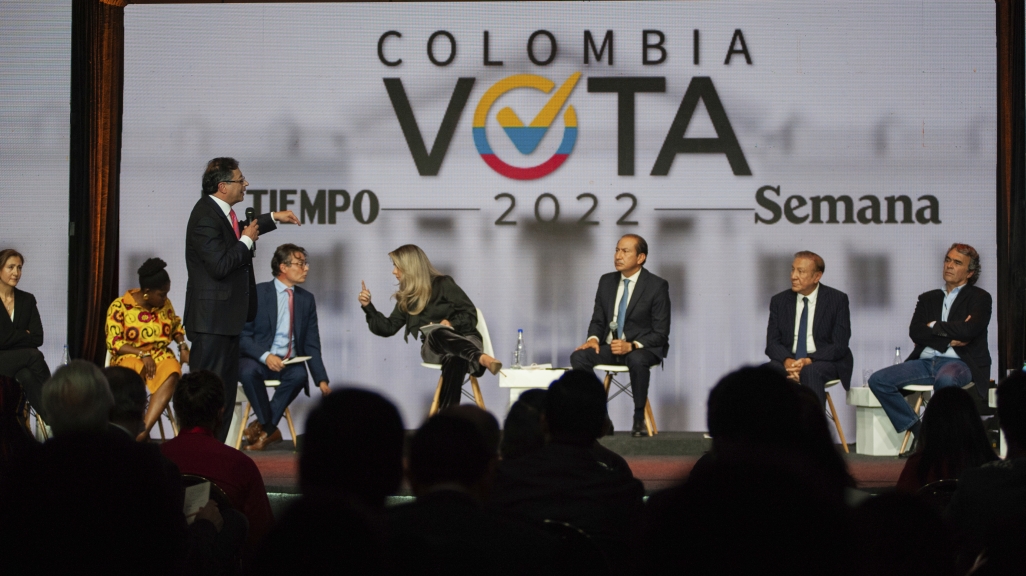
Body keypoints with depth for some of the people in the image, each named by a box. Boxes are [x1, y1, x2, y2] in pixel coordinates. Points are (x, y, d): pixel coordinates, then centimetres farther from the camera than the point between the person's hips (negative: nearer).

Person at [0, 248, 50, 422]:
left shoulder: (27, 300, 10)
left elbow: (38, 338, 1)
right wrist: (25, 336, -4)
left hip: (21, 360, 4)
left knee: (28, 377, -33)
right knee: (34, 355, -30)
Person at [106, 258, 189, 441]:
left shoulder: (164, 304, 7)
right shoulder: (120, 307, -7)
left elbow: (176, 327, 23)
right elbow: (114, 343, -10)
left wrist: (183, 346, 3)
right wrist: (142, 355, -20)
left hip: (160, 355, 4)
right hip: (129, 356, -3)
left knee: (172, 373, -34)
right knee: (134, 369, -41)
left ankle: (144, 428, -43)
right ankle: (140, 428, -35)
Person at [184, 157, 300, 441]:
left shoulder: (221, 213, 11)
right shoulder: (205, 217, -20)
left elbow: (239, 229, 35)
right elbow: (220, 265, -26)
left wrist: (273, 218, 31)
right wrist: (247, 241, -14)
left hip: (228, 317, 11)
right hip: (211, 320, -11)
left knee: (226, 388, 15)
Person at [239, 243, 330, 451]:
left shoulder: (306, 299, 10)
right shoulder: (258, 293, -2)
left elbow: (312, 345, 10)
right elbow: (243, 336, -6)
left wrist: (322, 380, -1)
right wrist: (265, 356, -24)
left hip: (290, 363, 3)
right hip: (258, 359, -2)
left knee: (299, 375, -34)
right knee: (248, 371, -38)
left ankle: (263, 427, -19)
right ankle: (271, 430, -21)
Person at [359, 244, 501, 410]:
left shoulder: (442, 284, 5)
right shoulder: (406, 298, 20)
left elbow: (470, 314, 1)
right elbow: (388, 328, 22)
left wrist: (452, 324, -18)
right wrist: (368, 307, 12)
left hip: (463, 339, -1)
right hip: (433, 347, 2)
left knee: (455, 360, -44)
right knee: (437, 333, -41)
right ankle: (481, 358, -69)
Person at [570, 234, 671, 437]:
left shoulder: (657, 286, -8)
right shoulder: (606, 281, 8)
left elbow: (661, 333, -9)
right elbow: (597, 319, 14)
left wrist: (632, 346, -25)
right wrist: (593, 338, -10)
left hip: (641, 348, -5)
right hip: (610, 346, 5)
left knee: (637, 360, -39)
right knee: (579, 356, -23)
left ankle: (639, 419, -23)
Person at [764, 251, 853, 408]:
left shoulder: (837, 299, -1)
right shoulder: (779, 301, 9)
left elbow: (840, 345, -6)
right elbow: (772, 342, 4)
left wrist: (808, 361, -22)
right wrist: (787, 361, -19)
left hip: (826, 361, -3)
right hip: (789, 360, 3)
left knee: (810, 372, -37)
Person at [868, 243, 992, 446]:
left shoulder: (979, 298, 8)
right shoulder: (928, 299, 22)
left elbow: (968, 329, -12)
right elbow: (915, 332, 6)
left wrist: (935, 326, 2)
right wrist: (949, 338, -8)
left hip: (959, 363, -5)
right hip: (926, 362, 5)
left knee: (945, 379, -42)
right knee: (878, 380, -16)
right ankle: (918, 430, -8)